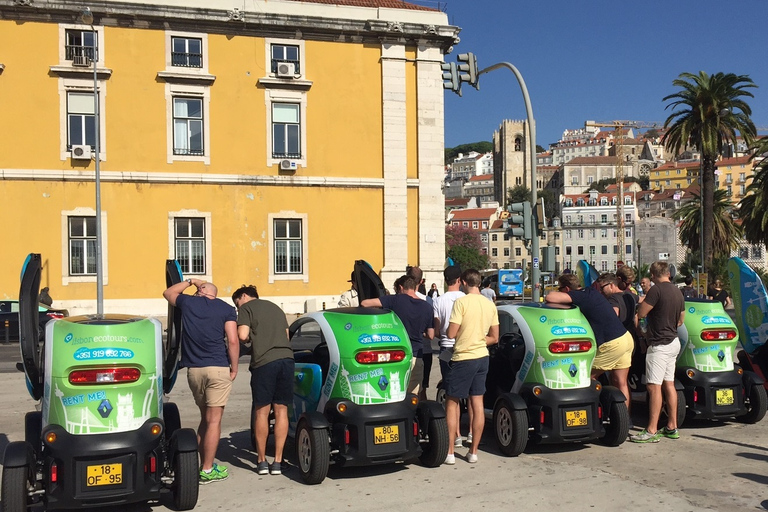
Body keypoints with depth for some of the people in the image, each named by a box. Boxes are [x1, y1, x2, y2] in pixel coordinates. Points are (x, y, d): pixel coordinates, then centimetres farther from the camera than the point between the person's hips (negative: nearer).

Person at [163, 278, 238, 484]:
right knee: (214, 421, 0)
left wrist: (190, 281, 40)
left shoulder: (187, 302, 9)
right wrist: (233, 369, 1)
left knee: (205, 418, 17)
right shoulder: (226, 309, 2)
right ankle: (207, 470, 0)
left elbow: (168, 292, 31)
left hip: (193, 370, 4)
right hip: (218, 368, -3)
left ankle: (204, 464, 20)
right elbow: (233, 341, -7)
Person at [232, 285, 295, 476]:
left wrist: (250, 338, 15)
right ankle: (278, 462, 8)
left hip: (264, 362, -5)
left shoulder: (246, 308, 7)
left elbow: (242, 335, -6)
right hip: (286, 358, 5)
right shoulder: (275, 308, 26)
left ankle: (262, 461, 12)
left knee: (262, 411, 5)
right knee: (281, 410, 7)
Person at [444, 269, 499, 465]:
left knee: (451, 403, 4)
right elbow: (494, 338, 9)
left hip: (463, 358, -6)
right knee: (477, 403, 9)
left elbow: (451, 333, -16)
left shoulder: (461, 302, -14)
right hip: (482, 357, 6)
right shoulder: (490, 305, 5)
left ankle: (450, 452, 4)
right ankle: (473, 452, 15)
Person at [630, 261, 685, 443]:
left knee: (654, 387, -9)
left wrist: (644, 302, 4)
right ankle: (672, 427, 18)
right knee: (669, 384, 13)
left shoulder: (656, 290, -16)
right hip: (673, 342, 9)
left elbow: (641, 313, -15)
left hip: (659, 344, -9)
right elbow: (680, 321, 19)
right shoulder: (678, 292, 12)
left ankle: (651, 431, -9)